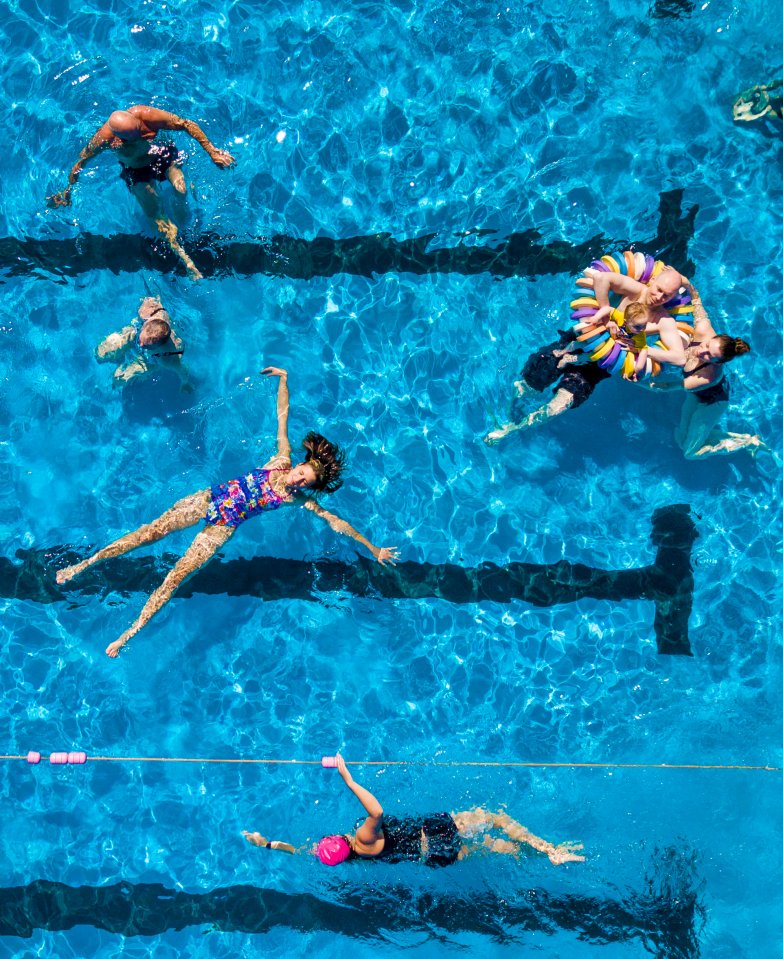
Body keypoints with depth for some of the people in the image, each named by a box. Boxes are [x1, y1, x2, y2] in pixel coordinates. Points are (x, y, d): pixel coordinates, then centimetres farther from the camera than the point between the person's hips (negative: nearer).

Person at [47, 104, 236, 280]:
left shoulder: (148, 115, -34)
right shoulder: (104, 138, -32)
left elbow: (188, 125, -23)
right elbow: (80, 162, -15)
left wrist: (212, 152, -23)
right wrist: (68, 190, -6)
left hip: (163, 154, 1)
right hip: (136, 170, 0)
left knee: (180, 191, -22)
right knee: (155, 215, -10)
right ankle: (183, 257, 2)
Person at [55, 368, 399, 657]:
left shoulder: (299, 499, -2)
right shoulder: (282, 459, 2)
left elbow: (336, 521, 1)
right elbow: (283, 414, 8)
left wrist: (373, 549, 0)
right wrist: (284, 378, 13)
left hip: (225, 525, -2)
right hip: (210, 498, 2)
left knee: (178, 574, -13)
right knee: (150, 531, -9)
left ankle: (128, 634, -11)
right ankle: (82, 565, -3)